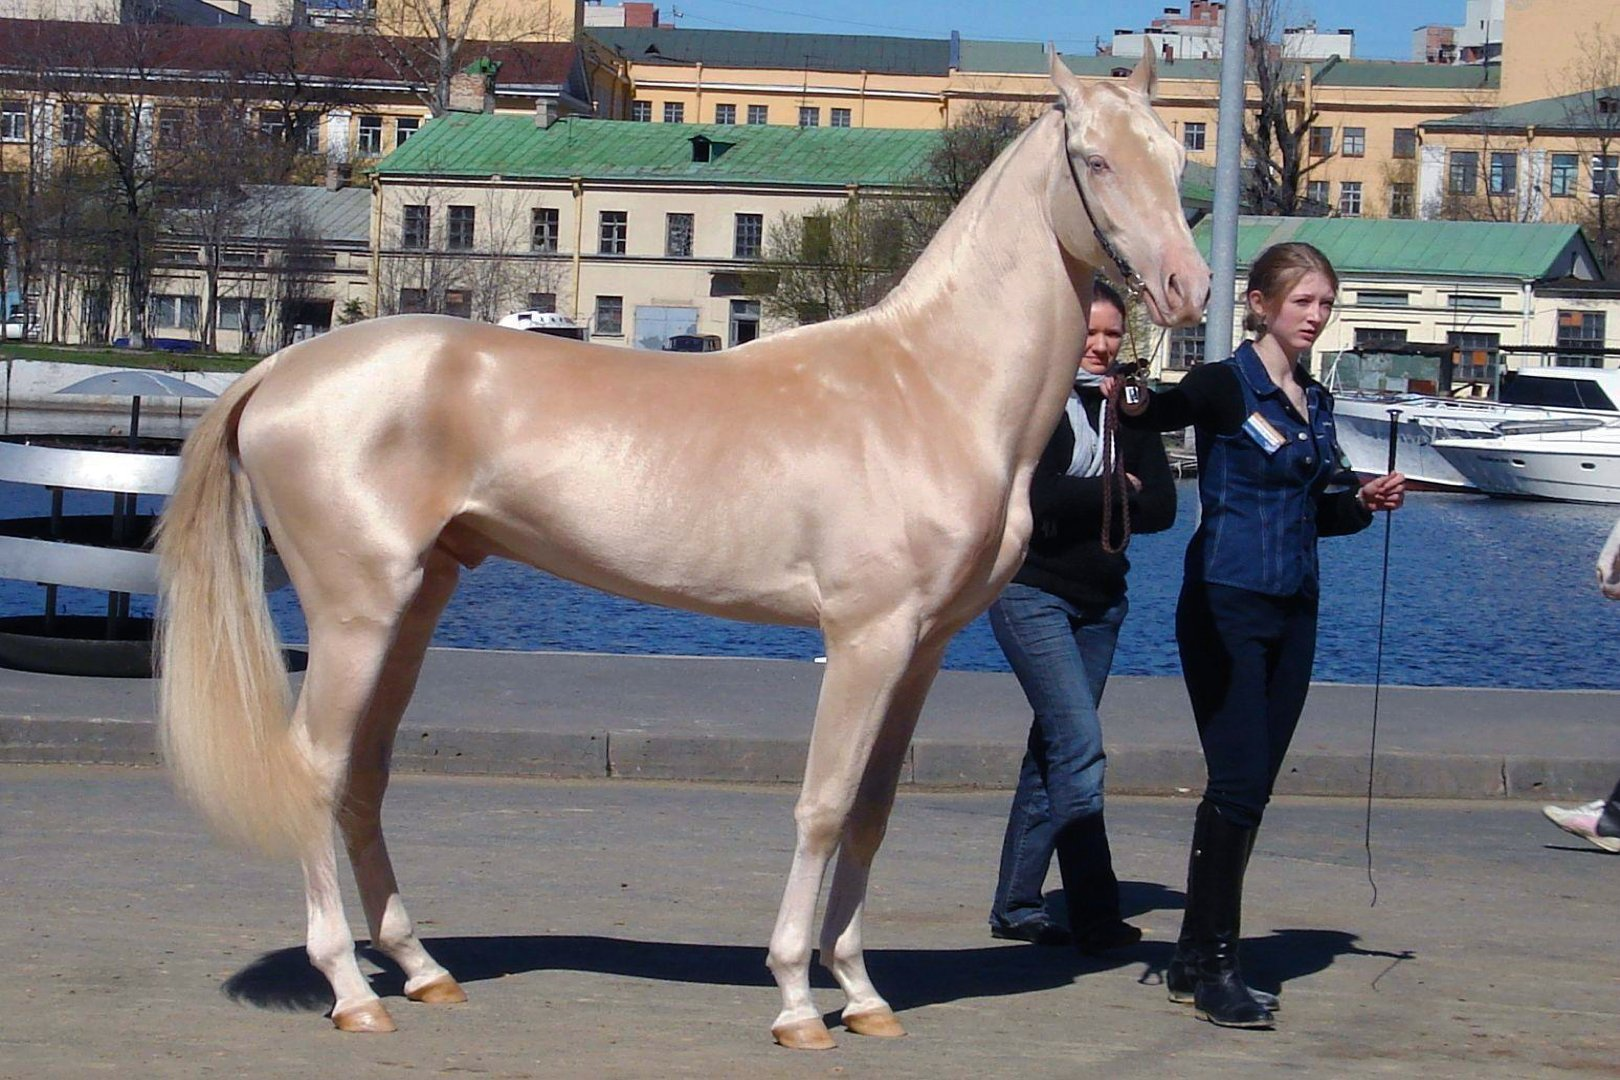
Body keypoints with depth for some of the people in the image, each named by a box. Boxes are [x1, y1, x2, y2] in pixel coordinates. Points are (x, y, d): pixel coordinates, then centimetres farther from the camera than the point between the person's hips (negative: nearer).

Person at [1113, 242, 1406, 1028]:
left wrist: (1363, 501, 3)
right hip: (1225, 605, -7)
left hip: (1292, 611, 7)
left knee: (1251, 787, 9)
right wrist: (1128, 402, -40)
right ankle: (1212, 965, -4)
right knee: (1237, 782, -11)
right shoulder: (1225, 387, -7)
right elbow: (1151, 413, -19)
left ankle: (1196, 957, 17)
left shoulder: (1315, 403, 14)